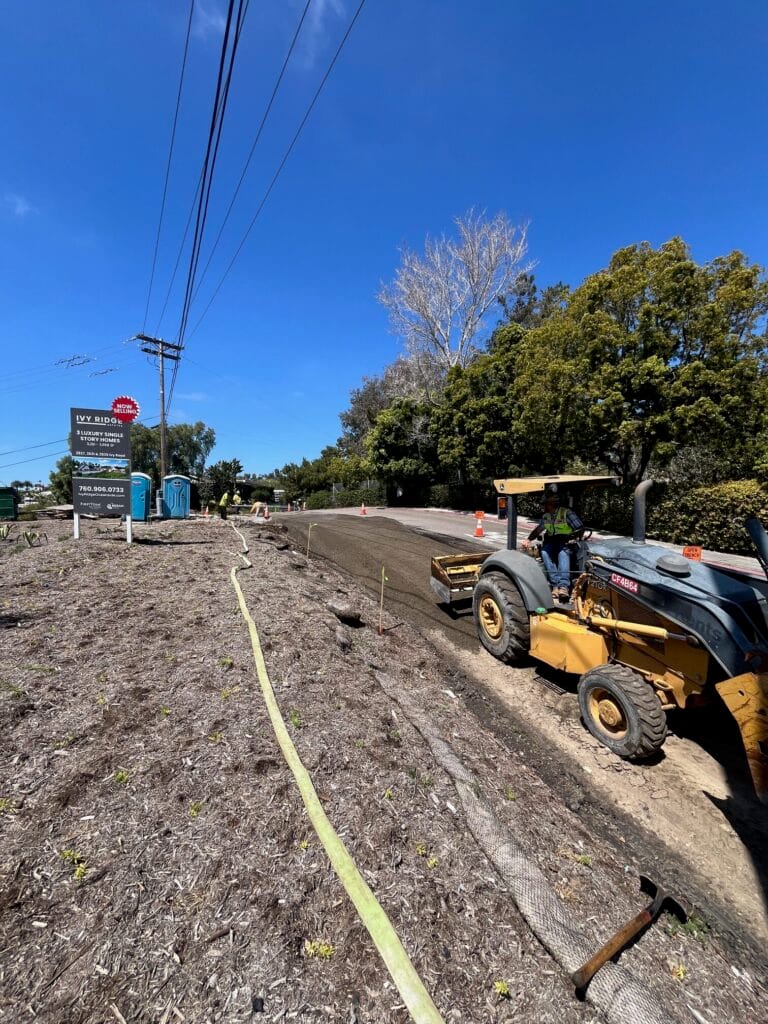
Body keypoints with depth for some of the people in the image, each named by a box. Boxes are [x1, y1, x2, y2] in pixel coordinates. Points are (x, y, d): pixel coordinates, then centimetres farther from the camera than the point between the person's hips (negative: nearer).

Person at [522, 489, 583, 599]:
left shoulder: (567, 513, -2)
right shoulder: (546, 516, 16)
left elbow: (580, 528, -4)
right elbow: (537, 529, 16)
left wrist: (573, 537, -24)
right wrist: (528, 539, -3)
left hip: (565, 542, -4)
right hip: (551, 541, 4)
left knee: (563, 553, -38)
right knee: (544, 552, -30)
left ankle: (564, 586, -48)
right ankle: (556, 584, -36)